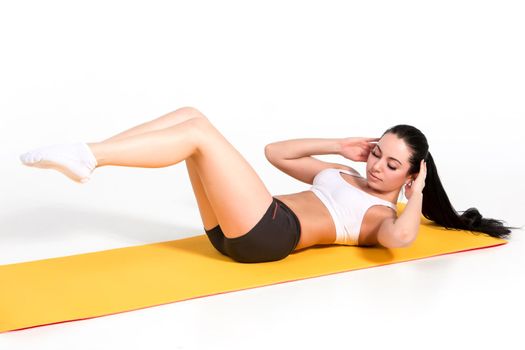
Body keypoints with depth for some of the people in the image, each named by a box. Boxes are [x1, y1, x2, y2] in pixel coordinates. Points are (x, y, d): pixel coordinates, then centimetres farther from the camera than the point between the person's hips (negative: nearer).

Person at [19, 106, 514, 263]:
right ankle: (86, 156, -15)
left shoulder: (382, 215, 7)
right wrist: (339, 147, 27)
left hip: (268, 233, -8)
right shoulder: (342, 175, 30)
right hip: (238, 231, 8)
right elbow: (276, 151, 30)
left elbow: (401, 237, -21)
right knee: (190, 114, -5)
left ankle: (85, 156, -26)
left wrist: (416, 196, -2)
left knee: (199, 133, -20)